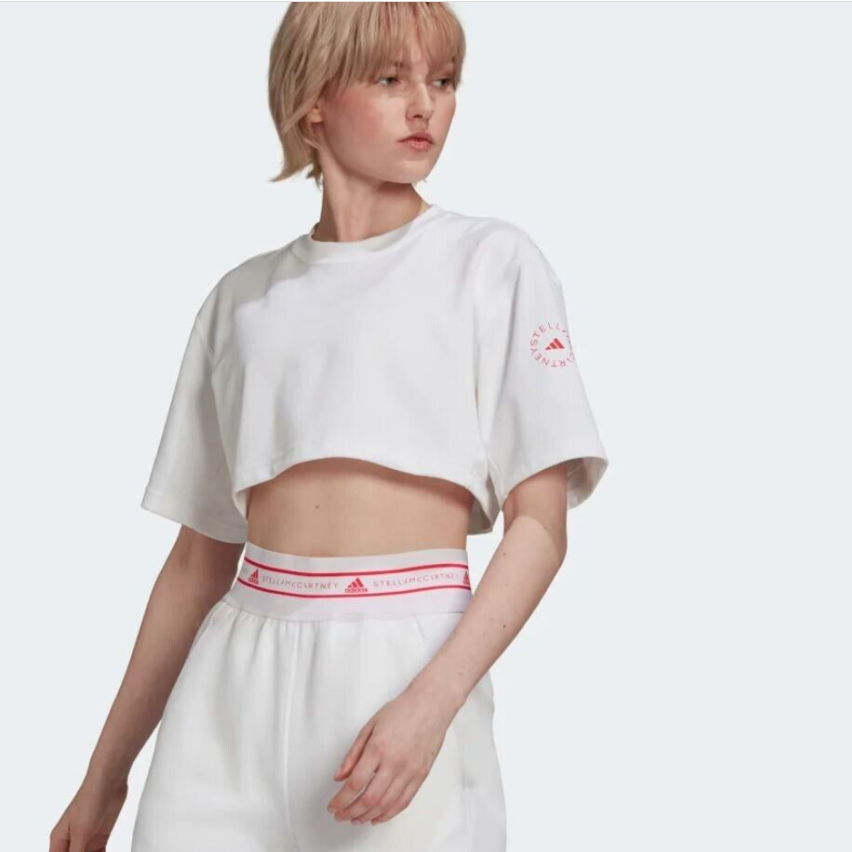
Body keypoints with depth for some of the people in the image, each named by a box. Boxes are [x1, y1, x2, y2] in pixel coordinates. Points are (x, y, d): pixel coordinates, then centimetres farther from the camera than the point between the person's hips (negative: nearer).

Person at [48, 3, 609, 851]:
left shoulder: (491, 261, 3)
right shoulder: (243, 297, 12)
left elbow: (540, 525, -4)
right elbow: (199, 555, 14)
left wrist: (431, 702, -17)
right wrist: (106, 770, 15)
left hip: (407, 661, -3)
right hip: (238, 672, 3)